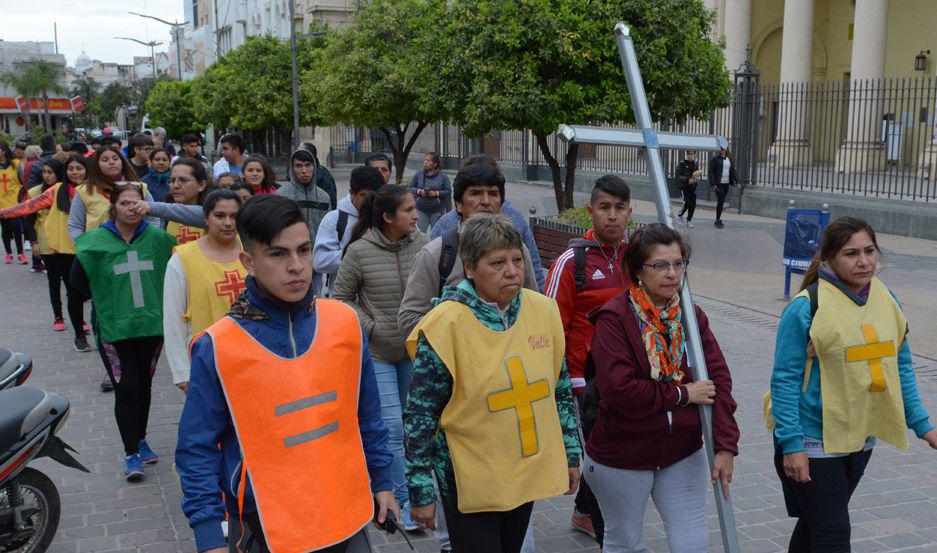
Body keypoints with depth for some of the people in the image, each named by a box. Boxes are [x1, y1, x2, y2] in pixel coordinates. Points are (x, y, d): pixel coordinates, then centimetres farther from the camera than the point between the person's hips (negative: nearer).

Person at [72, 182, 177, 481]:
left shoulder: (157, 237, -2)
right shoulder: (97, 241, -6)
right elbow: (77, 279, 3)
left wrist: (160, 299, 5)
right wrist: (104, 300, 3)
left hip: (152, 324, 2)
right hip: (115, 328, -2)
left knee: (144, 386, 14)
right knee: (126, 389, -4)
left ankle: (140, 440, 31)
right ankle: (131, 453, 5)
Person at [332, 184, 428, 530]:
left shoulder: (421, 243, -5)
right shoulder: (360, 251, -14)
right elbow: (341, 297, -4)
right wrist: (369, 327, -12)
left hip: (414, 347, 4)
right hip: (377, 351, -4)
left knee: (402, 421, 18)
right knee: (393, 426, -4)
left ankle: (387, 481, 40)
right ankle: (401, 501, 9)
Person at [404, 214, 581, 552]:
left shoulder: (544, 311, -2)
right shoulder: (445, 326, -18)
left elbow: (561, 391, 10)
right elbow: (420, 416, -14)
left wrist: (571, 454, 12)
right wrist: (421, 492, -12)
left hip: (529, 470, 6)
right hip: (469, 481, -5)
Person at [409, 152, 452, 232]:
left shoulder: (443, 176, -4)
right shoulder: (418, 174, 2)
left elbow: (448, 191, -5)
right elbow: (411, 188, 7)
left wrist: (437, 193, -18)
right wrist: (419, 191, -13)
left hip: (437, 211, -1)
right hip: (421, 210, 1)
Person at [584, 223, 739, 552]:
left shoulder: (691, 316, -1)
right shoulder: (614, 318, -18)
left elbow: (718, 379, -6)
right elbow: (619, 389, -27)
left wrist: (726, 446, -14)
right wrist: (682, 394, -18)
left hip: (683, 452, 4)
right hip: (622, 456, -4)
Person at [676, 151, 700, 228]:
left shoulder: (695, 164, 10)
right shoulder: (682, 164, -5)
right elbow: (678, 176, -9)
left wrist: (697, 179, -4)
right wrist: (687, 180, -22)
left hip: (693, 187, 5)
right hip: (684, 186, -4)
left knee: (693, 204, -2)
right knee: (687, 202, -13)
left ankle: (689, 221, 7)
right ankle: (680, 215, 14)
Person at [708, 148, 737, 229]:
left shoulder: (729, 159, 12)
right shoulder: (715, 158, -5)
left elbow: (732, 171, 17)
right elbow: (711, 171, -8)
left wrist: (736, 182, 7)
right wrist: (713, 184, -15)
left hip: (726, 183, 5)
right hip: (718, 183, -5)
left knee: (722, 201, 9)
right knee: (720, 201, -11)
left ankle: (718, 220, 18)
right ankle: (718, 221, -4)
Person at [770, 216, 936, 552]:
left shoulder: (886, 300, 2)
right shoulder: (806, 307, -17)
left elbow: (900, 367, 11)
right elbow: (785, 379, -15)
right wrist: (791, 443, -18)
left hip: (862, 436, 6)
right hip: (814, 441, -6)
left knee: (818, 522, 21)